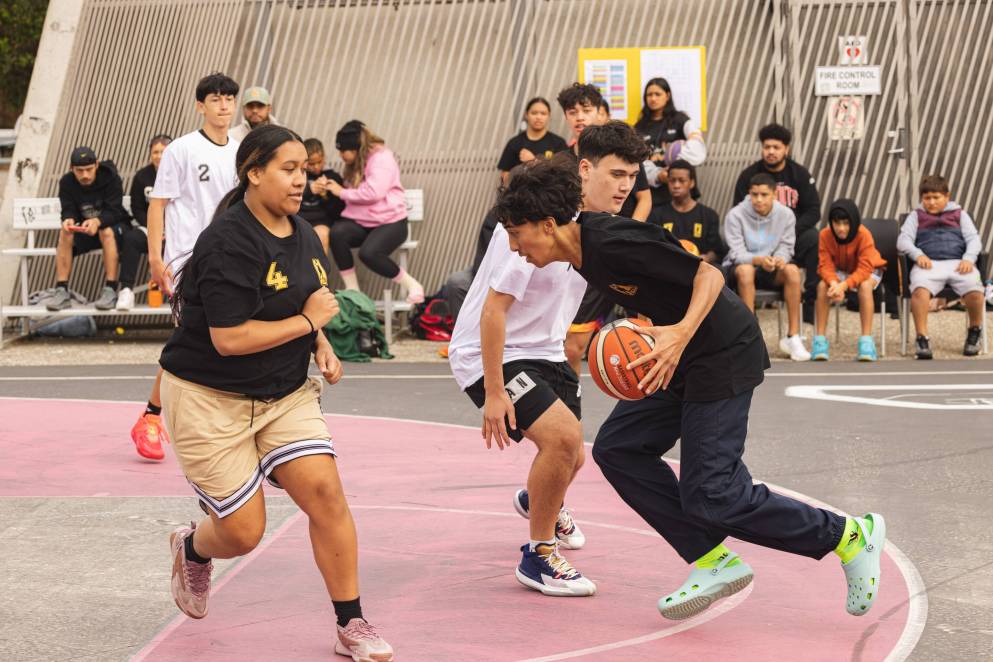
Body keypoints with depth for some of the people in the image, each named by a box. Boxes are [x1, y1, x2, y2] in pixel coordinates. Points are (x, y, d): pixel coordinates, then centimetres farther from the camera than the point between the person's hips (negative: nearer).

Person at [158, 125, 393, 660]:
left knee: (325, 493, -11)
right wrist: (309, 321, -18)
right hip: (209, 399, -6)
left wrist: (321, 346, 1)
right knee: (243, 533, -2)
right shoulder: (229, 243, -22)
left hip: (285, 393, 7)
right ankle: (191, 549, 36)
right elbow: (230, 338, -27)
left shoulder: (302, 235, 4)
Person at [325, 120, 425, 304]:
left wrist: (341, 192, -13)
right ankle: (352, 291, -18)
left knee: (368, 253, -34)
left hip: (389, 222, -7)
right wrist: (333, 189, 5)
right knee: (337, 233, -27)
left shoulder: (381, 158, -10)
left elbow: (374, 193, -22)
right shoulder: (355, 163, 15)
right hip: (360, 223, 7)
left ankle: (411, 285, -10)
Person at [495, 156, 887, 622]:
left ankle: (851, 536, 5)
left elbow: (709, 275, -23)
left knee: (711, 496, -10)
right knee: (617, 448, 5)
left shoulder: (614, 243, -23)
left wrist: (681, 334, -36)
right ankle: (713, 562, 7)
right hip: (683, 361, 10)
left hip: (724, 357, -10)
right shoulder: (583, 254, 7)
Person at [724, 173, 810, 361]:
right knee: (746, 270, -38)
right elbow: (738, 253, -16)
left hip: (771, 270, 3)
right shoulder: (736, 215, -12)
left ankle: (793, 337, -27)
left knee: (792, 270, -28)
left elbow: (785, 247, -3)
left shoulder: (785, 215, -3)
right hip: (737, 268, -3)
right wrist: (758, 260, -36)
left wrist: (780, 259, -28)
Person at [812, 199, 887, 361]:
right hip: (840, 272, 3)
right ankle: (820, 340, -23)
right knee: (823, 285, -28)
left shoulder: (864, 235, -30)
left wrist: (844, 285, -48)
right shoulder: (825, 235, -21)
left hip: (867, 272, -3)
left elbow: (864, 269, -33)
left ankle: (866, 340, -34)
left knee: (865, 286, -36)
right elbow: (825, 265, -21)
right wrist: (834, 283, -43)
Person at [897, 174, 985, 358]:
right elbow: (903, 240, 11)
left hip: (957, 263, 0)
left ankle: (974, 331, -1)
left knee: (974, 291, -30)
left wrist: (968, 258, -8)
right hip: (929, 264, 0)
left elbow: (974, 240, 14)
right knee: (919, 289, -36)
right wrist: (917, 254, -11)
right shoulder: (916, 216, 25)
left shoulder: (959, 214, 25)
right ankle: (922, 338, -30)